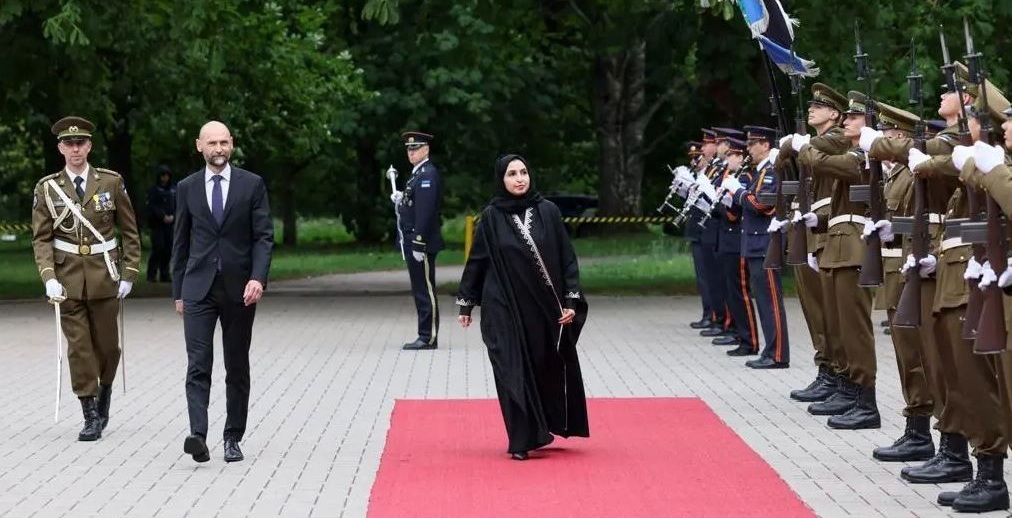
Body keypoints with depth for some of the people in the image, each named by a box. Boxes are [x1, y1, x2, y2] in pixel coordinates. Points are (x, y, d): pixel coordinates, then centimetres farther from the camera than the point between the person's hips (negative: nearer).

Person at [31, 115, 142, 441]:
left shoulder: (111, 182, 1)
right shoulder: (47, 189, 2)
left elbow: (130, 232, 5)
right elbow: (41, 239, 0)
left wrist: (128, 275, -1)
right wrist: (49, 277, -14)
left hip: (104, 277, 0)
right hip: (68, 279, 0)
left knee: (107, 345, 7)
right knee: (78, 347, -3)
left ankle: (104, 393, 34)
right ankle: (92, 416, 2)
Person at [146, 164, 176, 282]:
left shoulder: (173, 190, 12)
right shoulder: (154, 190, 1)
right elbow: (152, 206, -6)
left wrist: (173, 216, -6)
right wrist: (163, 216, -15)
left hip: (170, 224, 4)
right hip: (157, 225, -4)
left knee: (168, 250, 1)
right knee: (158, 248, -11)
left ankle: (164, 275, 8)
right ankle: (152, 275, -4)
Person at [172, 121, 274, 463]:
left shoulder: (252, 185, 2)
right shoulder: (187, 188, 7)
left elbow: (264, 236, -2)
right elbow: (181, 242, 11)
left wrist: (258, 278, -16)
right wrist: (178, 291, 10)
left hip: (239, 289, 0)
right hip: (198, 287, 0)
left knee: (237, 368, 6)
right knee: (198, 365, -12)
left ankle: (233, 438, 14)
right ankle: (198, 435, -22)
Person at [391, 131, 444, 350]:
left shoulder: (428, 174, -14)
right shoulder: (418, 174, 18)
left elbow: (426, 210, -20)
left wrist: (419, 244, -23)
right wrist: (401, 200, 7)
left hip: (422, 242, -10)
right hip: (413, 242, 10)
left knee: (425, 290, -6)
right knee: (421, 290, 11)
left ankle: (428, 337, -3)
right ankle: (426, 336, 15)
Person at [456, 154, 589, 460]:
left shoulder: (547, 211, 1)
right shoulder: (491, 217, -1)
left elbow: (567, 258, 2)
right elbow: (476, 261, 5)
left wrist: (572, 300, -4)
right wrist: (465, 303, 6)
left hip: (544, 306, 2)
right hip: (506, 309, -1)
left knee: (549, 367, 6)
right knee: (514, 372, -4)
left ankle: (540, 430, 24)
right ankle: (522, 440, 2)